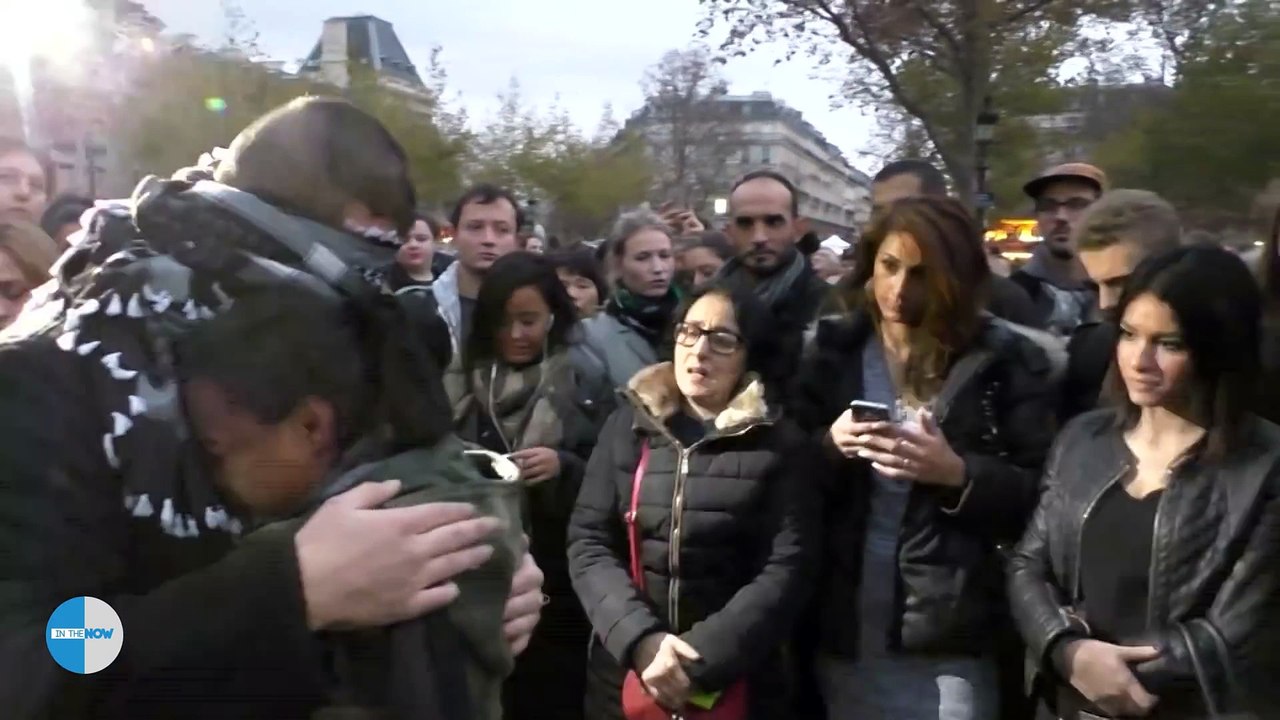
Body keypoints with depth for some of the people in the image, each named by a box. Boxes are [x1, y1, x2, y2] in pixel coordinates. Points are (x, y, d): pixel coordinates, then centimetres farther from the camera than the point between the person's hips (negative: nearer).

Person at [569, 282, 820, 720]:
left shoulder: (778, 444, -3)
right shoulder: (629, 425, 2)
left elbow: (788, 567, -10)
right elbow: (587, 541, -2)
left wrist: (701, 659, -18)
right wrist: (640, 639, -16)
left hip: (734, 682, -1)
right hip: (625, 673, 2)